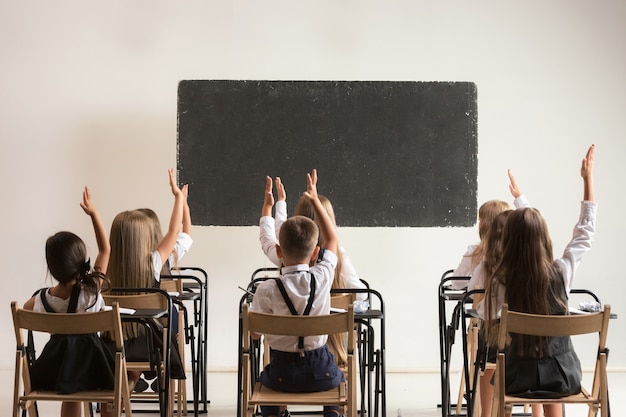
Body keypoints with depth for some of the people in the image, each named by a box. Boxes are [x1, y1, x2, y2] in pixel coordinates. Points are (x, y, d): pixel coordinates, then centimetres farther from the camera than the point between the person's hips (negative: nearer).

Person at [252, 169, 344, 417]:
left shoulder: (267, 290, -17)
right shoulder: (322, 278, -13)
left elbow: (255, 333, -5)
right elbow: (332, 240, 5)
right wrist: (315, 199, 12)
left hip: (283, 374, 0)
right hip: (320, 373, 1)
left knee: (265, 378, 35)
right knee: (338, 378, 35)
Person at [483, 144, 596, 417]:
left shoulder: (500, 282, -14)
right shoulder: (561, 272, -11)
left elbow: (491, 333, -5)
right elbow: (586, 231, 4)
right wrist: (588, 177, 10)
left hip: (521, 377, -1)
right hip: (565, 375, 1)